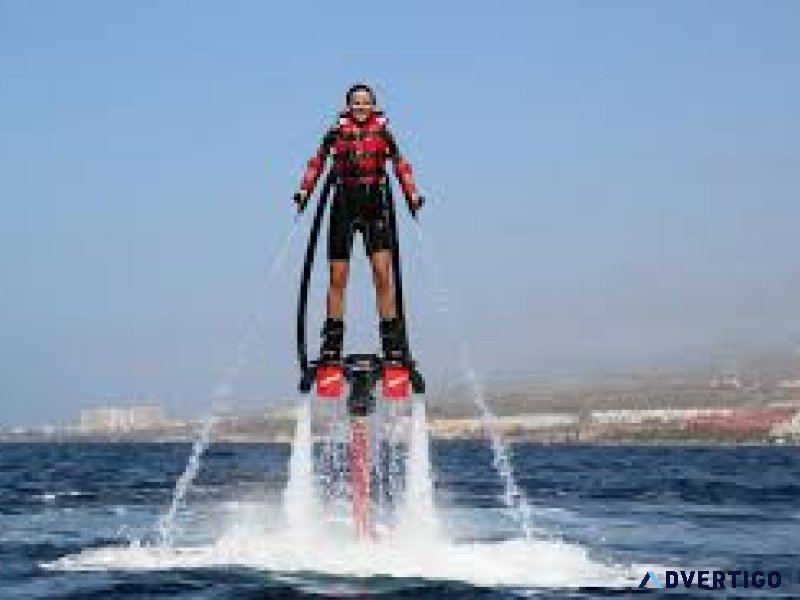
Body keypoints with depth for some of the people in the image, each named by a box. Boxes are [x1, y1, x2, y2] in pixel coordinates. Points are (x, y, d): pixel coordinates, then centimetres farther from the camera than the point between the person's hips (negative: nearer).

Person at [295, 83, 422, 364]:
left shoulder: (382, 131, 6)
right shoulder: (337, 131, 4)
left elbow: (400, 165, 12)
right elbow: (317, 162, 11)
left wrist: (412, 195, 3)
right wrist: (304, 190, 1)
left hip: (375, 206, 0)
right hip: (344, 206, 0)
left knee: (383, 274, -11)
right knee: (338, 279, 3)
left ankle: (393, 342, -7)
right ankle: (332, 342, 13)